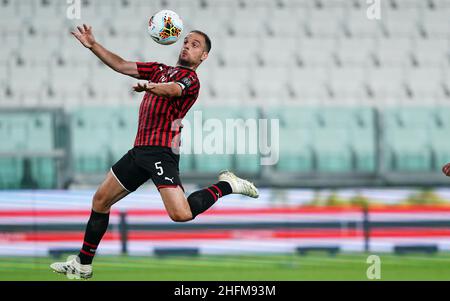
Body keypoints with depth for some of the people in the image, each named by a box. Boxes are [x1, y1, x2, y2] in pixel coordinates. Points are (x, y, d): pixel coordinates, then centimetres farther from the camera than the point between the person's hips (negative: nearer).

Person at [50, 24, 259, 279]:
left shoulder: (190, 79, -5)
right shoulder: (160, 70, 20)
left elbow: (172, 89, -28)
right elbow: (121, 65, 20)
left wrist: (150, 87, -49)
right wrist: (93, 45, 10)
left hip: (162, 151, -8)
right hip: (140, 150, 8)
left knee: (181, 214, -24)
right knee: (100, 200, 12)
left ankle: (227, 185, -1)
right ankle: (83, 264, 24)